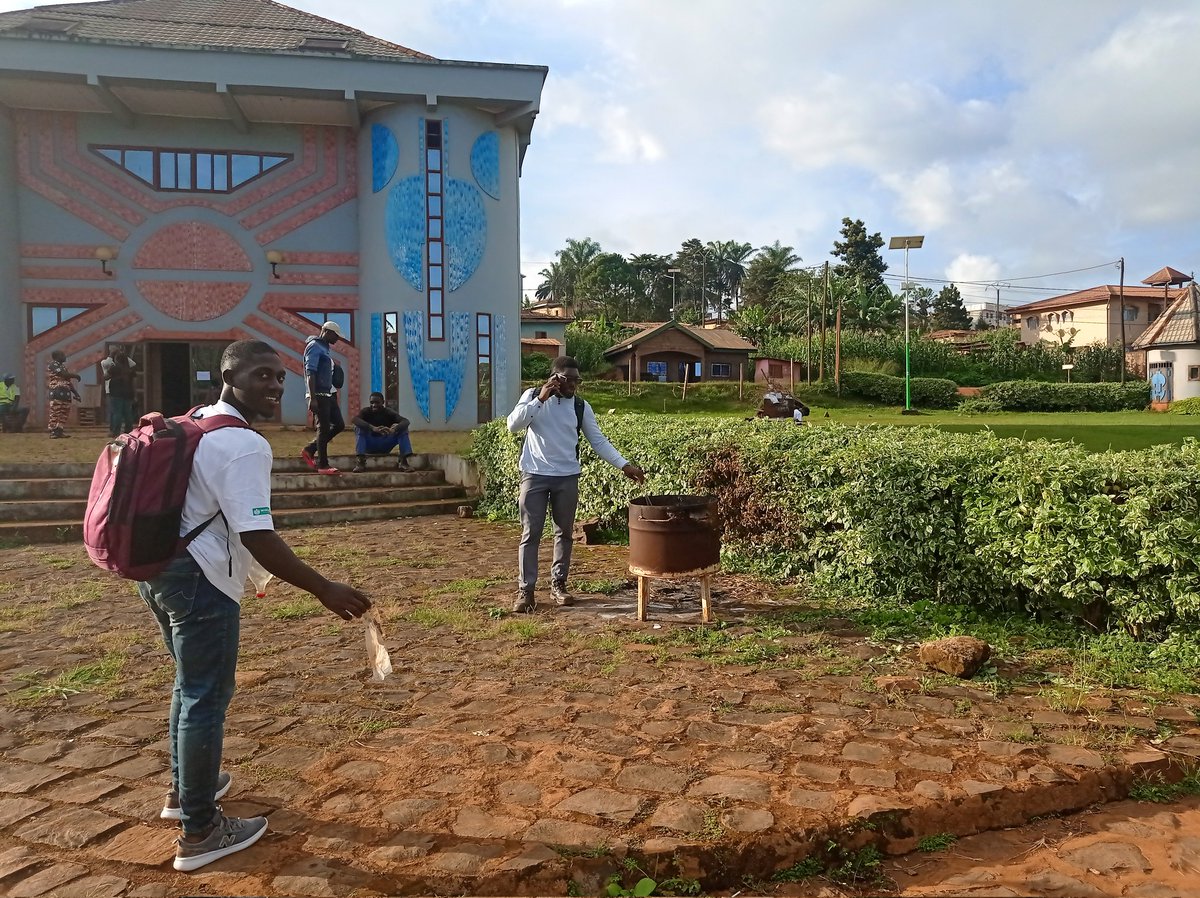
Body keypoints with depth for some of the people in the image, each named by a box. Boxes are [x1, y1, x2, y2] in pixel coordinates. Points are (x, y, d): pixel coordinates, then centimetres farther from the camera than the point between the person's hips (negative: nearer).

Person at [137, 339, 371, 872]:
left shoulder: (193, 423, 11)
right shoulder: (245, 445, -21)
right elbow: (256, 536, -28)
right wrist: (324, 590, -28)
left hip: (160, 569, 10)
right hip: (199, 581, -10)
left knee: (190, 684, 25)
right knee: (207, 698, 1)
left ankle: (184, 790, 44)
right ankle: (200, 833, 14)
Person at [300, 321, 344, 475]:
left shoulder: (324, 348, 19)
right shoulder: (314, 346, -9)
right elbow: (310, 373, -17)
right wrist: (312, 398, -22)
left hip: (328, 394, 9)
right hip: (319, 395, -9)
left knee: (339, 425, 7)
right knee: (323, 429, -5)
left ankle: (309, 450, 16)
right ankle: (322, 465, 2)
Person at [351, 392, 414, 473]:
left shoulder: (389, 413, -8)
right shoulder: (366, 411, -10)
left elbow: (406, 421, -24)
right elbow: (354, 419, -32)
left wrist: (394, 429, -47)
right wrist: (373, 428, -48)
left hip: (385, 446, 1)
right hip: (369, 446, -1)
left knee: (403, 428, -17)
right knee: (359, 427, -27)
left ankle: (403, 461, -26)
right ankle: (361, 462, -36)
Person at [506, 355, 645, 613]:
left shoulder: (581, 406, 3)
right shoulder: (532, 396, -2)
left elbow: (599, 441, 2)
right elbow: (513, 425, -14)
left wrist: (624, 465, -7)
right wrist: (540, 399, -20)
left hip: (567, 477, 3)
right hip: (535, 475, -2)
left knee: (564, 532, 9)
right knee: (530, 534, -1)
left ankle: (558, 585, 22)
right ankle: (525, 591, 5)